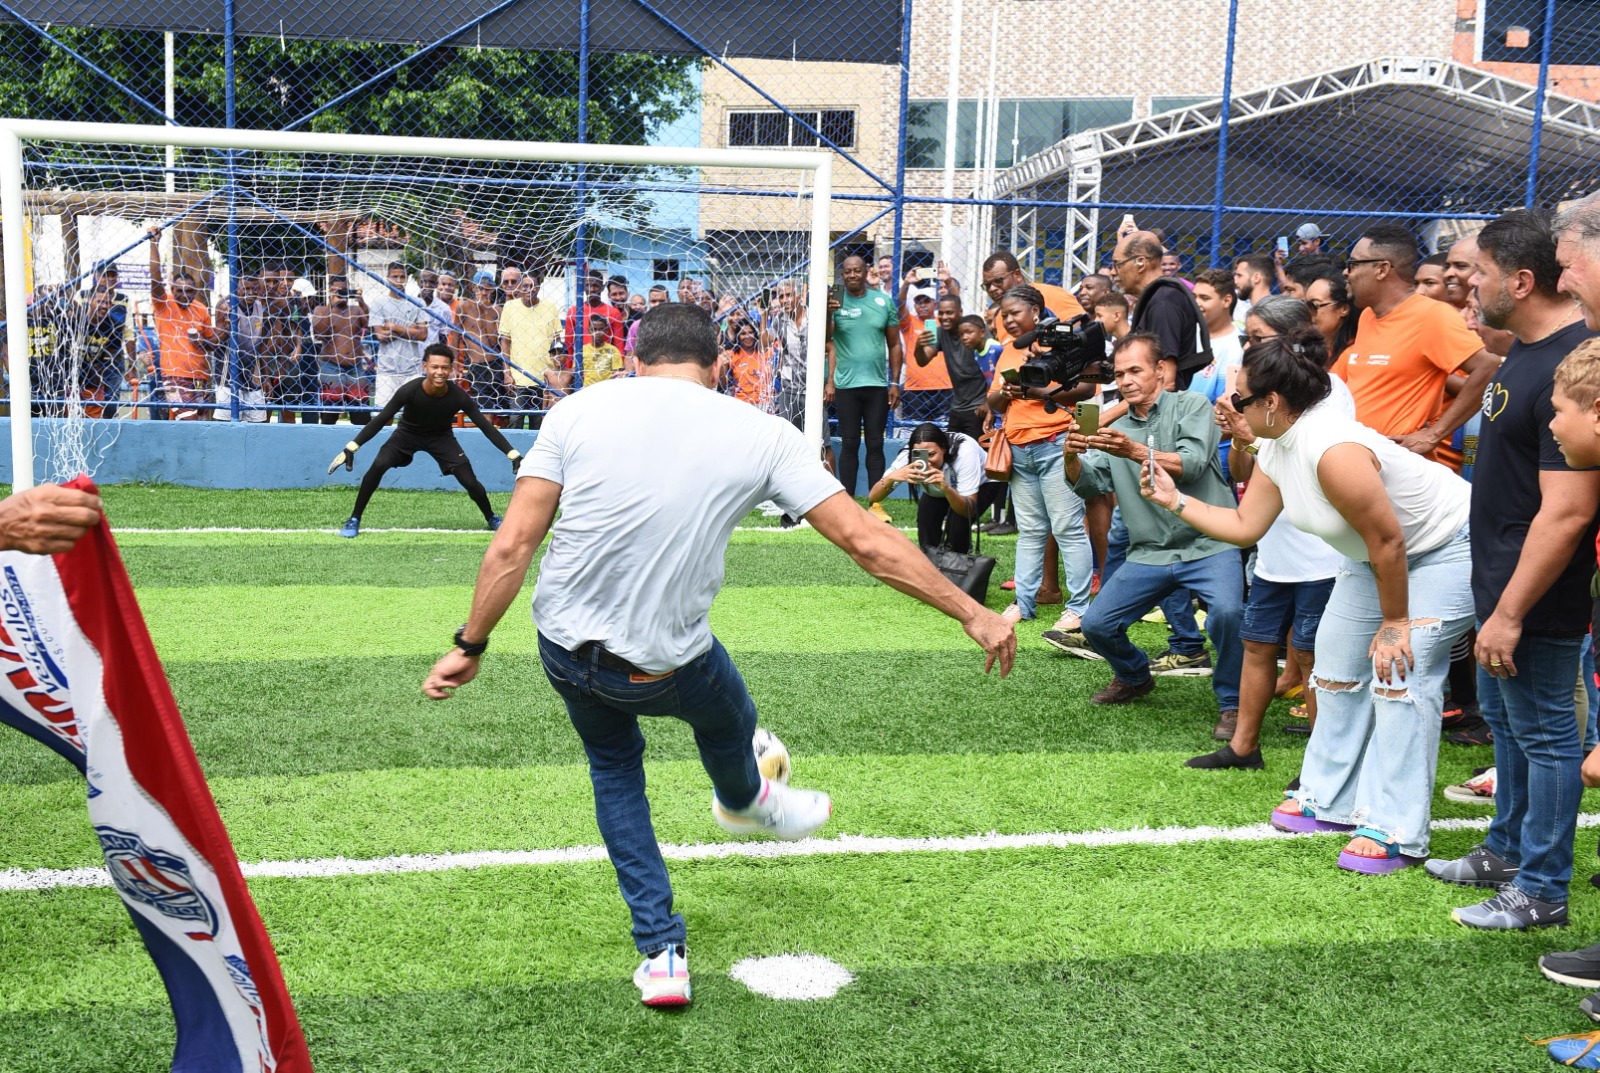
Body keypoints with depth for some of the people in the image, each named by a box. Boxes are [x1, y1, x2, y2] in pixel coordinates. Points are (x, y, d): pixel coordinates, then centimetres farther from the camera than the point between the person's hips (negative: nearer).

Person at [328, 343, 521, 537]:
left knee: (471, 482, -11)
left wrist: (513, 454, -30)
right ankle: (354, 520, -7)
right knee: (378, 466, -24)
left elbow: (486, 426, -23)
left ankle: (492, 519, 19)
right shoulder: (410, 390, -32)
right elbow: (381, 419, -26)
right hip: (407, 434, 0)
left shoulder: (458, 396, -29)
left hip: (441, 437, 1)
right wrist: (351, 448, -30)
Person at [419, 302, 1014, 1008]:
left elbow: (513, 544, -8)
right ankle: (744, 802, 67)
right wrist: (973, 614, 1)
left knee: (613, 765, 28)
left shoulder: (578, 410, -4)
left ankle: (661, 954, 24)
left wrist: (471, 645, 3)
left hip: (563, 648, 2)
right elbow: (867, 542, -8)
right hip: (665, 665, -2)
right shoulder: (762, 434, -7)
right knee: (730, 720, 31)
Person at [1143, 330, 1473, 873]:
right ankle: (1331, 798, 24)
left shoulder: (1334, 452, -36)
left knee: (1400, 671, -16)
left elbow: (1388, 541, -30)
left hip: (1448, 548, -10)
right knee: (1337, 659, 10)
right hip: (1380, 552, 10)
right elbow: (1244, 525, 2)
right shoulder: (1275, 450, -6)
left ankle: (1396, 832, -11)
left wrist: (1394, 623, -20)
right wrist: (1174, 500, -1)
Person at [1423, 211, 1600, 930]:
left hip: (1537, 595, -10)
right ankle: (1506, 851, 38)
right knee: (1504, 721, 21)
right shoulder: (1526, 348, 8)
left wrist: (1511, 612, -23)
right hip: (1500, 575, 10)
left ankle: (1541, 891, 16)